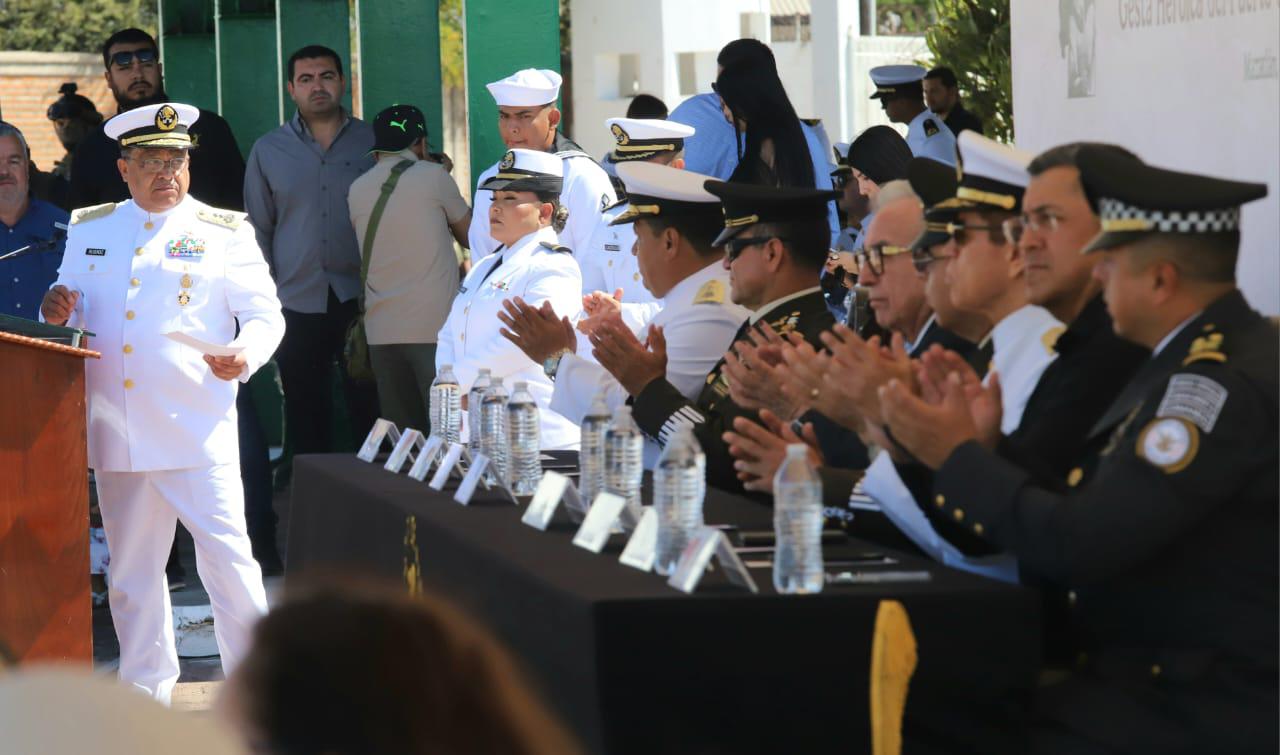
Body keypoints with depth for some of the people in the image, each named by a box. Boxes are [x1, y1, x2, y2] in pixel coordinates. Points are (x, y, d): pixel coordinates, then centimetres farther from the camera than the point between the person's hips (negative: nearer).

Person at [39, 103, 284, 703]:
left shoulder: (224, 233, 4)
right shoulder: (88, 229, 14)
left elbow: (265, 315, 2)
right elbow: (73, 308, 21)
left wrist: (244, 354, -19)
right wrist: (57, 311, -3)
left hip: (197, 430, -4)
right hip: (116, 432, 4)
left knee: (227, 558, -8)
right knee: (131, 571, 12)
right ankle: (144, 695, 24)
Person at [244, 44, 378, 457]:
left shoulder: (372, 142, 5)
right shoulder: (267, 151, 9)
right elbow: (258, 229, 11)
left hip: (360, 297, -1)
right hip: (297, 303, 1)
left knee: (371, 408, -3)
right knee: (306, 419, 6)